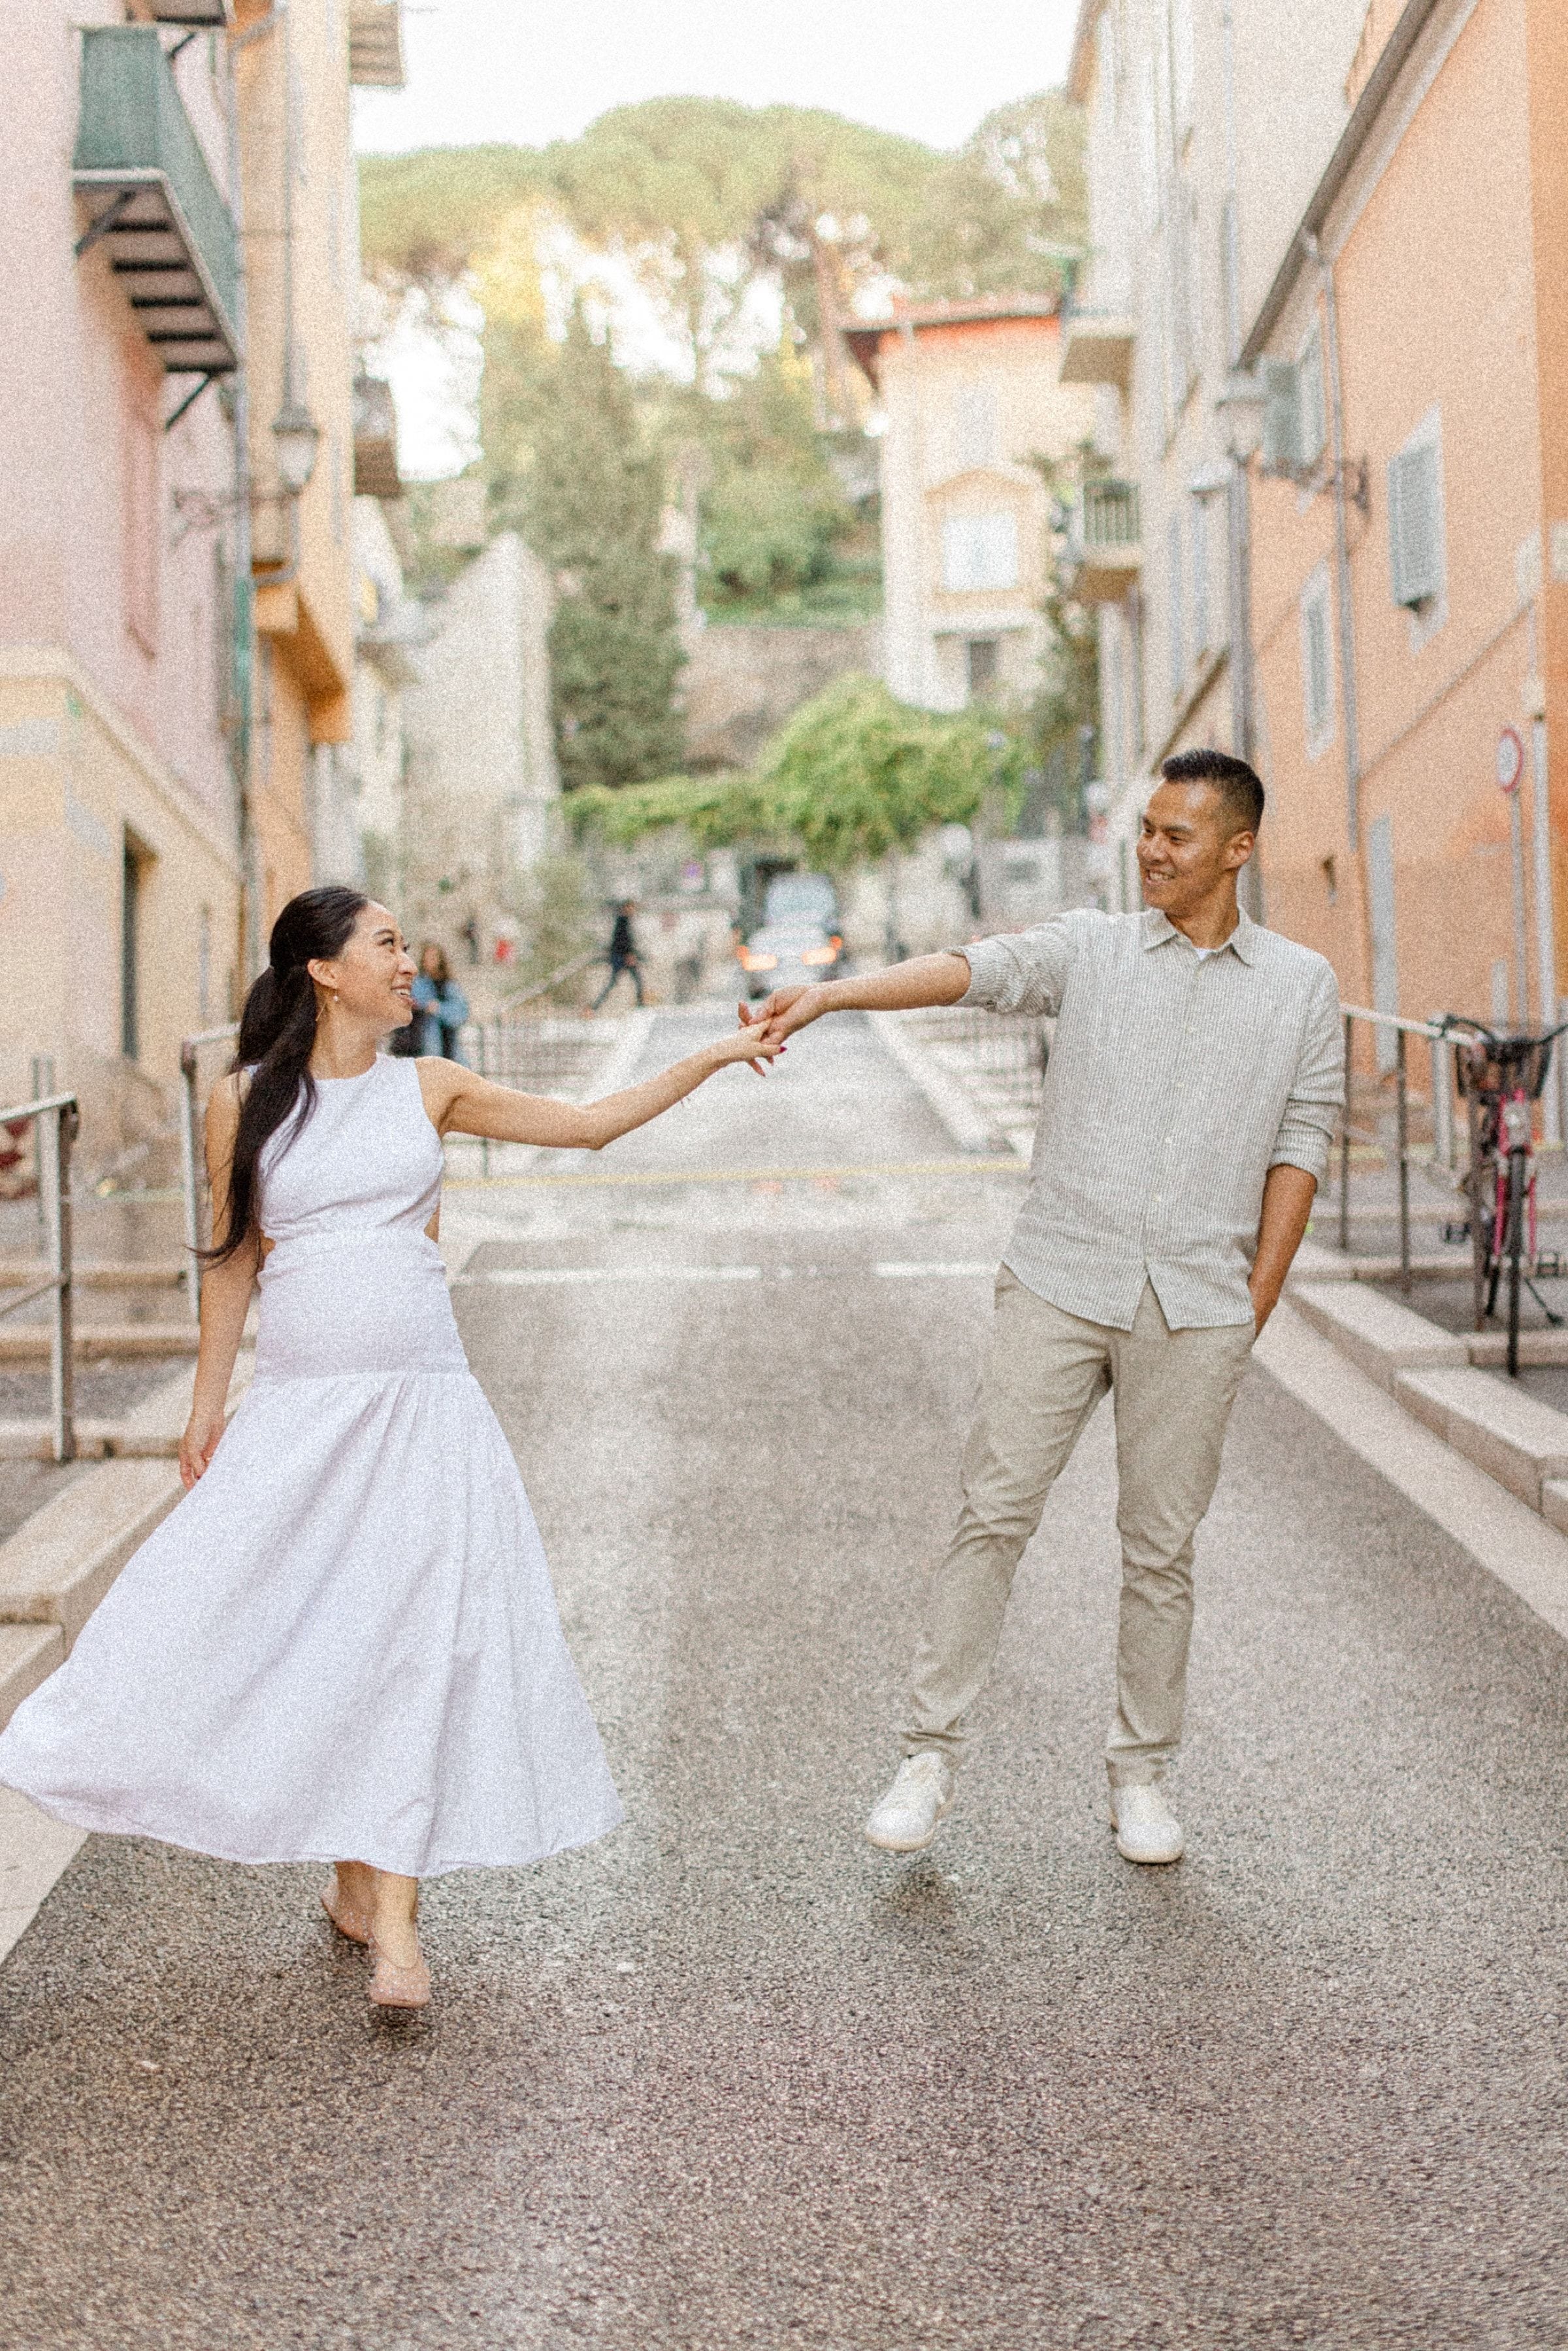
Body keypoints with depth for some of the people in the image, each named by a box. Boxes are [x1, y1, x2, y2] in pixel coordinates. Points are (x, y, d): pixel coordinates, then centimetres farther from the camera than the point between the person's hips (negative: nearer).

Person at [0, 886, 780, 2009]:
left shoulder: (429, 1089, 7)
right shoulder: (246, 1104, 4)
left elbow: (587, 1125, 10)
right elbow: (233, 1260, 10)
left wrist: (710, 1058, 5)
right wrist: (208, 1406, 10)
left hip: (421, 1404, 1)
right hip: (297, 1411, -1)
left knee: (417, 1638, -6)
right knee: (288, 1632, -3)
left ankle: (395, 1918, -1)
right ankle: (353, 1873, 18)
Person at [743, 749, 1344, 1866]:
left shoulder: (1302, 986, 7)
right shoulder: (1092, 947, 5)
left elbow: (1301, 1147, 6)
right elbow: (974, 970, -12)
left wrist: (1257, 1306, 0)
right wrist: (830, 994, -28)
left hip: (1197, 1307, 0)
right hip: (1059, 1282, 0)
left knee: (1161, 1549, 7)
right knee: (993, 1516, -3)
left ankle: (1142, 1777, 21)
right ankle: (931, 1757, 6)